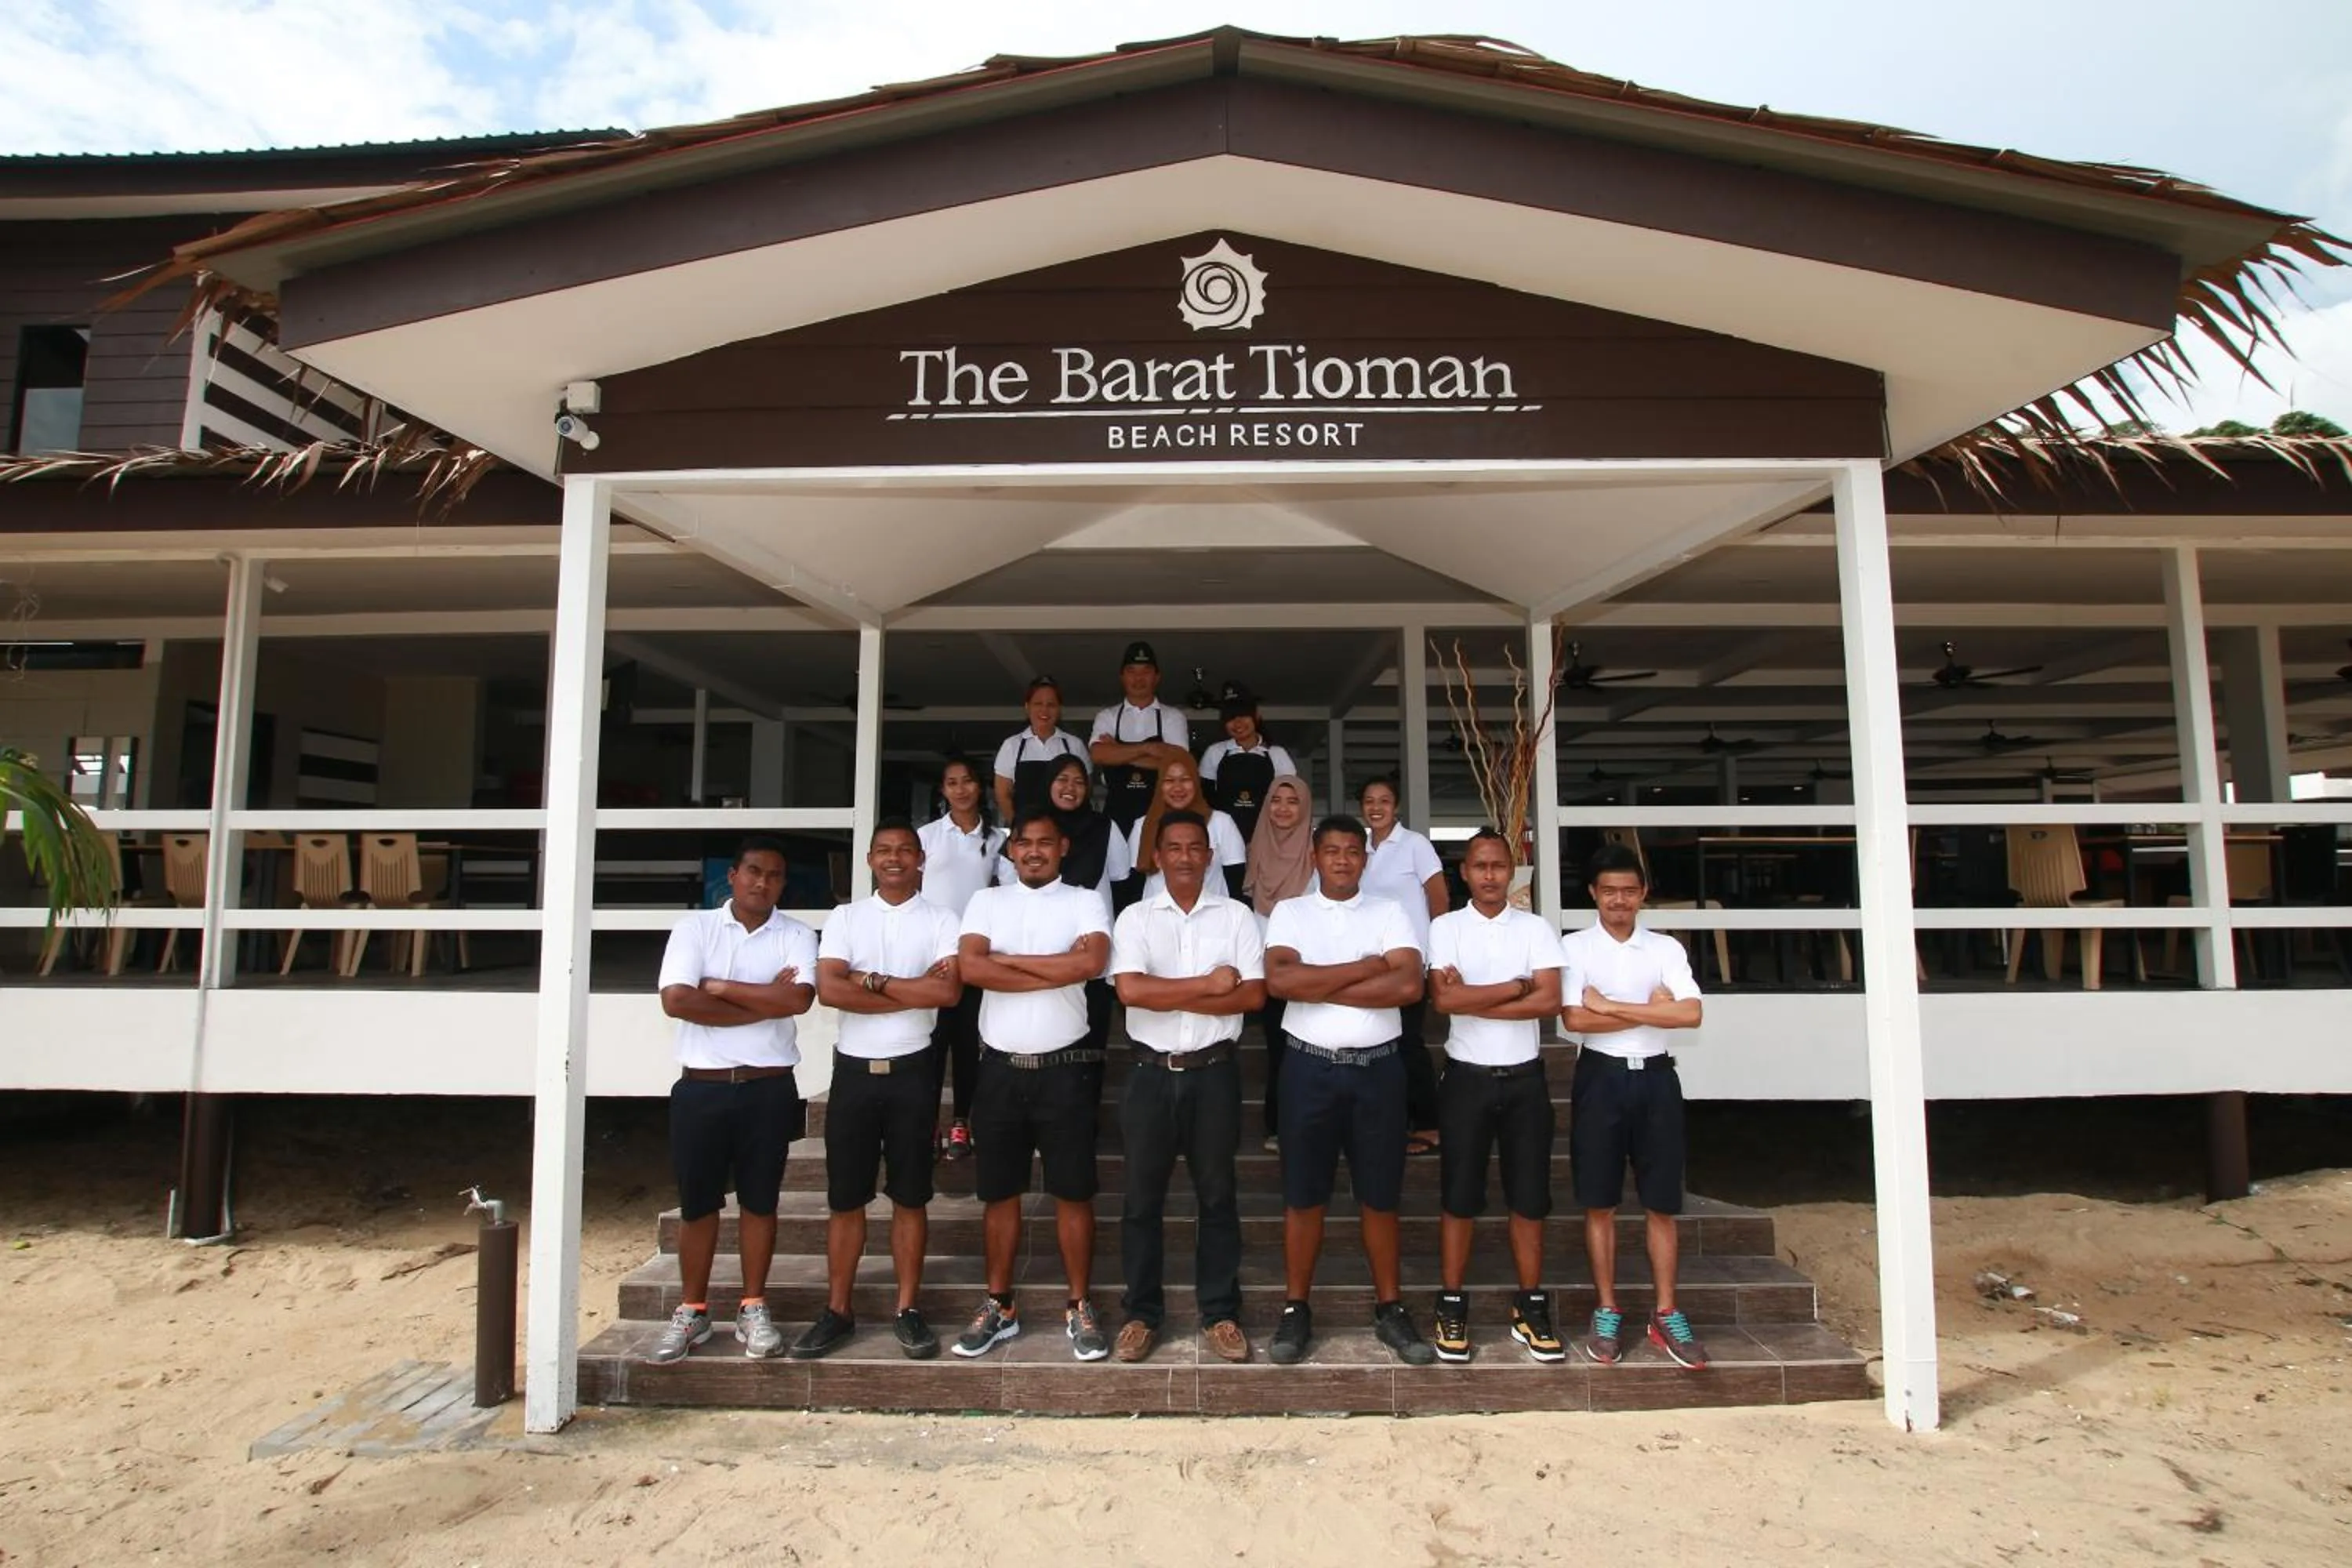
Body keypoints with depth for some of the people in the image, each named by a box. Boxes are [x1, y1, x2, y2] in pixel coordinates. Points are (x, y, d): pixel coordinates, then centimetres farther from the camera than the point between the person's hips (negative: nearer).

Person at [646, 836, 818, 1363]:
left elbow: (800, 998, -15)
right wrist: (766, 1003, -13)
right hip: (701, 1087, 0)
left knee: (759, 1201, 10)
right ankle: (692, 1311, 25)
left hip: (769, 1088, 0)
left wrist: (720, 988, -12)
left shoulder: (796, 935, 2)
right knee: (697, 1202, 10)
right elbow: (676, 1000, -13)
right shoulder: (695, 927, 1)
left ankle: (753, 1310, 23)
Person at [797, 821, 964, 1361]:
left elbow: (948, 993, -14)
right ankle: (838, 1311, 20)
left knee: (910, 1196, 8)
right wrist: (914, 991, -13)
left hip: (911, 1072, -1)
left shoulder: (941, 921, 1)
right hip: (853, 1070, 1)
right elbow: (829, 990, -10)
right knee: (845, 1198, 8)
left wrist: (871, 980, -12)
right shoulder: (845, 917, 5)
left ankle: (907, 1310, 18)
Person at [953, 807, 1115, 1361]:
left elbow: (1091, 962, -19)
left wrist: (1006, 960, -12)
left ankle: (1079, 1308, 19)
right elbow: (970, 967, -11)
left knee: (1073, 1191, 6)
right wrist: (1058, 971, -13)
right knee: (999, 1192, 11)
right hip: (1001, 1068, 2)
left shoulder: (1085, 902, 1)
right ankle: (999, 1307, 24)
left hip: (1064, 1068, -2)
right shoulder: (986, 901, 6)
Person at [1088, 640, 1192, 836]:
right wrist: (1147, 748, -12)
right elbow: (1099, 754, -8)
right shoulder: (1107, 717, 10)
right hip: (1118, 812, 1)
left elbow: (1178, 762, -10)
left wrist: (1119, 754, -7)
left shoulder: (1173, 717, 6)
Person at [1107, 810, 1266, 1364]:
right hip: (1152, 1073, 0)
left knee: (1217, 1195, 9)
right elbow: (1130, 990, -13)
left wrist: (1170, 998, -13)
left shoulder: (1236, 916, 3)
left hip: (1214, 1072, 0)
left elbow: (1254, 993, -7)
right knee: (1142, 1197, 8)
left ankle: (1220, 1314, 21)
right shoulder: (1135, 918, 1)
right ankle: (1141, 1313, 22)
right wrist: (1207, 984, -12)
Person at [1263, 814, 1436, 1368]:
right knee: (1303, 1195, 7)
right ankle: (1296, 1310, 20)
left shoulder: (1389, 912, 4)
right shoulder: (1290, 912, 3)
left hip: (1376, 1067, 1)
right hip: (1309, 1066, 0)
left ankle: (1389, 1308, 24)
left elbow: (1409, 985, -11)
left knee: (1380, 1195, 10)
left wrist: (1318, 987, -12)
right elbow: (1279, 979, -14)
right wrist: (1367, 968, -12)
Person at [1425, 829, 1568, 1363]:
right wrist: (1517, 985, -11)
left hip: (1524, 1078, 2)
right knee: (1459, 1196, 4)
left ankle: (1530, 1309, 21)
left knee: (1529, 1196, 8)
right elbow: (1443, 999, -15)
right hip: (1467, 1077, -1)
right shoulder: (1445, 927, -1)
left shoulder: (1536, 928, 3)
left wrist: (1472, 998, -13)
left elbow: (1550, 1001, -10)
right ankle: (1452, 1308, 15)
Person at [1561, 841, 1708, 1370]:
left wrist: (1610, 1006, -13)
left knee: (1661, 1204, 8)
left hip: (1655, 1077, 2)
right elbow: (1574, 1019, -12)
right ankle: (1607, 1312, 18)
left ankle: (1666, 1314, 20)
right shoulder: (1575, 947, -1)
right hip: (1600, 1077, -1)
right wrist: (1650, 1009, -9)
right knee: (1599, 1203, 6)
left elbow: (1691, 1014, -11)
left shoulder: (1666, 948, 4)